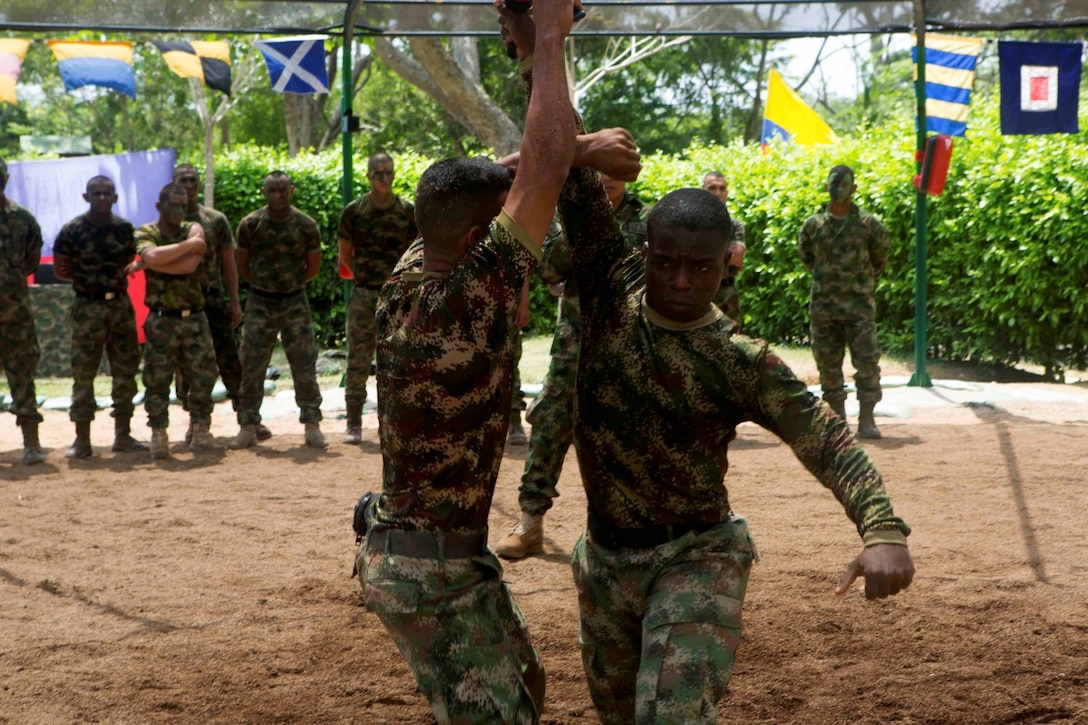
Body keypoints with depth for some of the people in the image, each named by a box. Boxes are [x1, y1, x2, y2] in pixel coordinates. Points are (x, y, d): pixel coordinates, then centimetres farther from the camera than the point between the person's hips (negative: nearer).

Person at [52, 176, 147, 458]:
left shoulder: (124, 228, 5)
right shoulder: (72, 230, -6)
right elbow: (60, 269, -1)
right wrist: (88, 278, -1)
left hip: (121, 304, 4)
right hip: (88, 307, -4)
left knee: (126, 371, 7)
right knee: (83, 373, -3)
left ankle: (123, 435, 17)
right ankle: (82, 439, 2)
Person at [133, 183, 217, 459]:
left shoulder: (193, 230, 6)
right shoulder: (145, 234, 2)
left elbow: (189, 265, -14)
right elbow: (152, 255, -23)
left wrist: (146, 264, -11)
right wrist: (188, 243, -16)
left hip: (194, 319, 2)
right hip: (161, 320, -2)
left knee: (203, 376, 3)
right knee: (157, 380, 0)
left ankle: (201, 433, 14)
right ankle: (159, 436, 8)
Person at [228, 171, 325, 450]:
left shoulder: (306, 225, -3)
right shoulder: (250, 224, -3)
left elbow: (313, 266, 8)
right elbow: (242, 264, 8)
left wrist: (290, 284, 9)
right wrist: (263, 285, 9)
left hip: (294, 302, 0)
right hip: (259, 302, 0)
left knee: (305, 365, 0)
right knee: (251, 366, 1)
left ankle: (312, 424, 9)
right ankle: (248, 426, 8)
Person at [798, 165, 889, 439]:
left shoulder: (869, 224, -2)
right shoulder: (812, 225, 3)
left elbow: (879, 261, 9)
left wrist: (861, 281, 10)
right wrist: (826, 278, 12)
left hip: (859, 305, -2)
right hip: (823, 306, 2)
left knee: (867, 362, -7)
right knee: (828, 365, 6)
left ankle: (866, 420, -2)